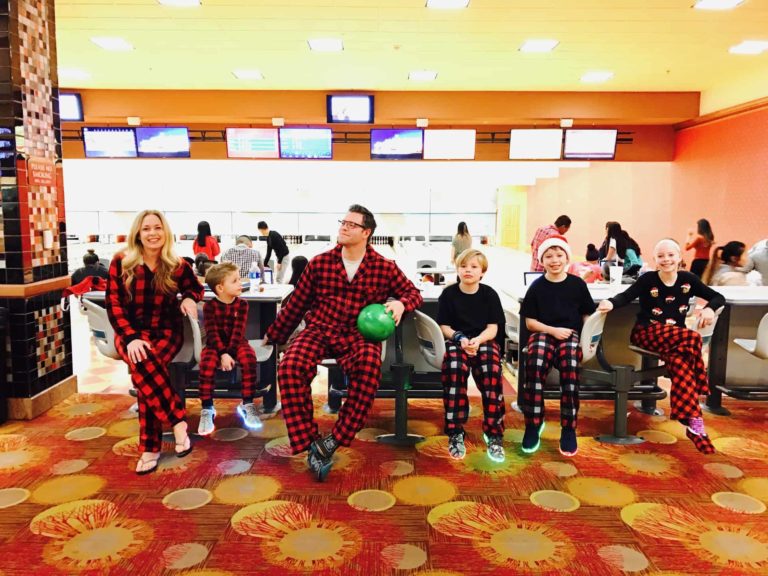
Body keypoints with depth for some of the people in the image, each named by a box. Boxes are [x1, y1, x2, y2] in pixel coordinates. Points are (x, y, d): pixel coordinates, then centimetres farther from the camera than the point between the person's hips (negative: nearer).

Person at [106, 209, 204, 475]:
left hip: (166, 331, 0)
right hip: (130, 331, 0)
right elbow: (114, 305, -4)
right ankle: (178, 421, -25)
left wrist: (189, 298, -5)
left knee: (146, 368, -32)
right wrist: (131, 337, -20)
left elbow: (196, 288, 21)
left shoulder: (178, 266, 1)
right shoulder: (121, 262, -2)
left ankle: (150, 448, -21)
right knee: (143, 364, -36)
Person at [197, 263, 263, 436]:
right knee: (207, 363, -32)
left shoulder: (242, 304, -4)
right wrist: (223, 353, -29)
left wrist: (229, 352, -25)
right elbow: (212, 333, -16)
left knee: (249, 357, -30)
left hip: (237, 343, 1)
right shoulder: (209, 306, -8)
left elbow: (238, 331, -12)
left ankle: (247, 405, -18)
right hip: (215, 345, -1)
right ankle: (207, 409, -18)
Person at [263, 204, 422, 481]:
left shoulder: (385, 268, 4)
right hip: (320, 330, 1)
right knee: (290, 366, -31)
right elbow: (296, 303, 15)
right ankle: (310, 444, -20)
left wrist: (401, 304, -9)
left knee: (369, 366, -37)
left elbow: (412, 292, 16)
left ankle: (335, 440, -21)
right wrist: (274, 335, 22)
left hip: (359, 334, -1)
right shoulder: (319, 263, 6)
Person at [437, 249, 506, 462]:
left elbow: (493, 328, 1)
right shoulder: (448, 294, 4)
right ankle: (455, 434, -28)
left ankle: (493, 434, -22)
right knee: (454, 367, -36)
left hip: (485, 341, 0)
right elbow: (444, 327, 3)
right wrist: (460, 338, -17)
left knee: (491, 370, -34)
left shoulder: (489, 294, 5)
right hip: (456, 342, 0)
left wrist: (478, 340, -20)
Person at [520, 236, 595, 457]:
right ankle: (533, 425, -21)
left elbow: (587, 315, 14)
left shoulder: (577, 284, 9)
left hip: (571, 334, 0)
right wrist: (553, 330, -9)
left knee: (570, 364, -36)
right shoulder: (537, 286, 7)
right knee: (535, 364, -35)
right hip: (543, 333, 0)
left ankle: (569, 429, -23)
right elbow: (529, 321, 6)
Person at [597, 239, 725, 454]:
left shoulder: (688, 279, 7)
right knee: (693, 338, -31)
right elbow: (627, 296, -15)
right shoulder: (648, 279, -3)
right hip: (647, 333, -3)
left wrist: (709, 309, -8)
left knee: (680, 363, -32)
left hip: (677, 338, 3)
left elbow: (718, 297, 14)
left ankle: (690, 422, -26)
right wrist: (611, 303, -37)